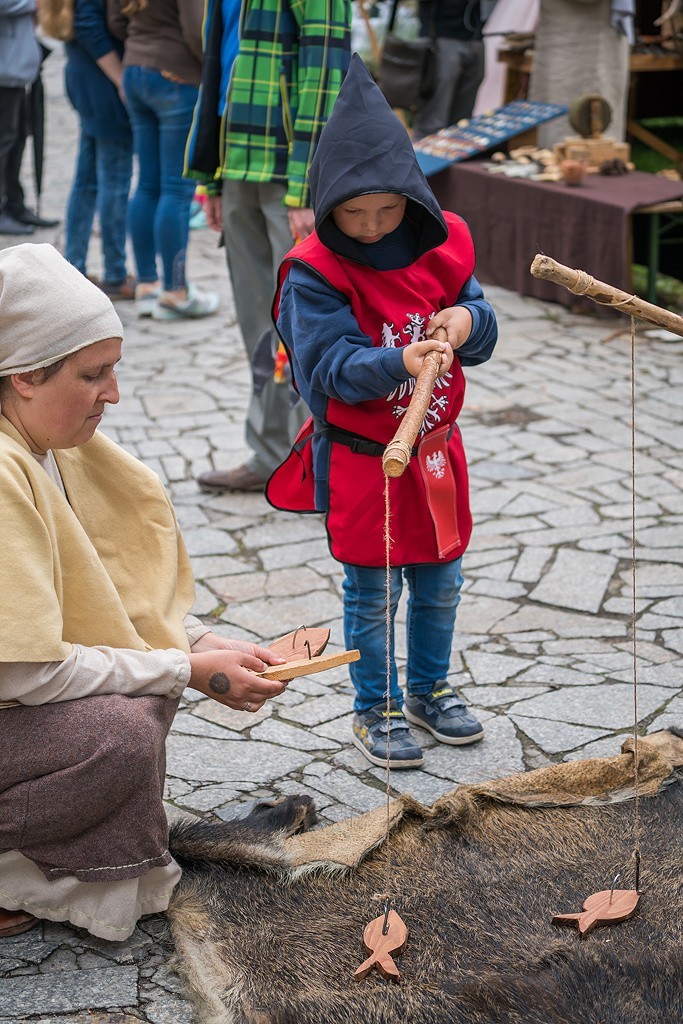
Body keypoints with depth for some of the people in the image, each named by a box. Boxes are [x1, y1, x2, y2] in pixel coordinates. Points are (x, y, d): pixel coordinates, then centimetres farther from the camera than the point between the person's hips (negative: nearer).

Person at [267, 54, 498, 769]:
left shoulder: (443, 244, -3)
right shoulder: (314, 273, -17)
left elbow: (480, 325, 3)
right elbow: (330, 367, -22)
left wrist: (468, 321, -21)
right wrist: (399, 363, -38)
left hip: (435, 446, 5)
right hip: (360, 458, -4)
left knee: (440, 582, 17)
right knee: (371, 592, 9)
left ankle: (429, 690, 40)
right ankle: (376, 709, 28)